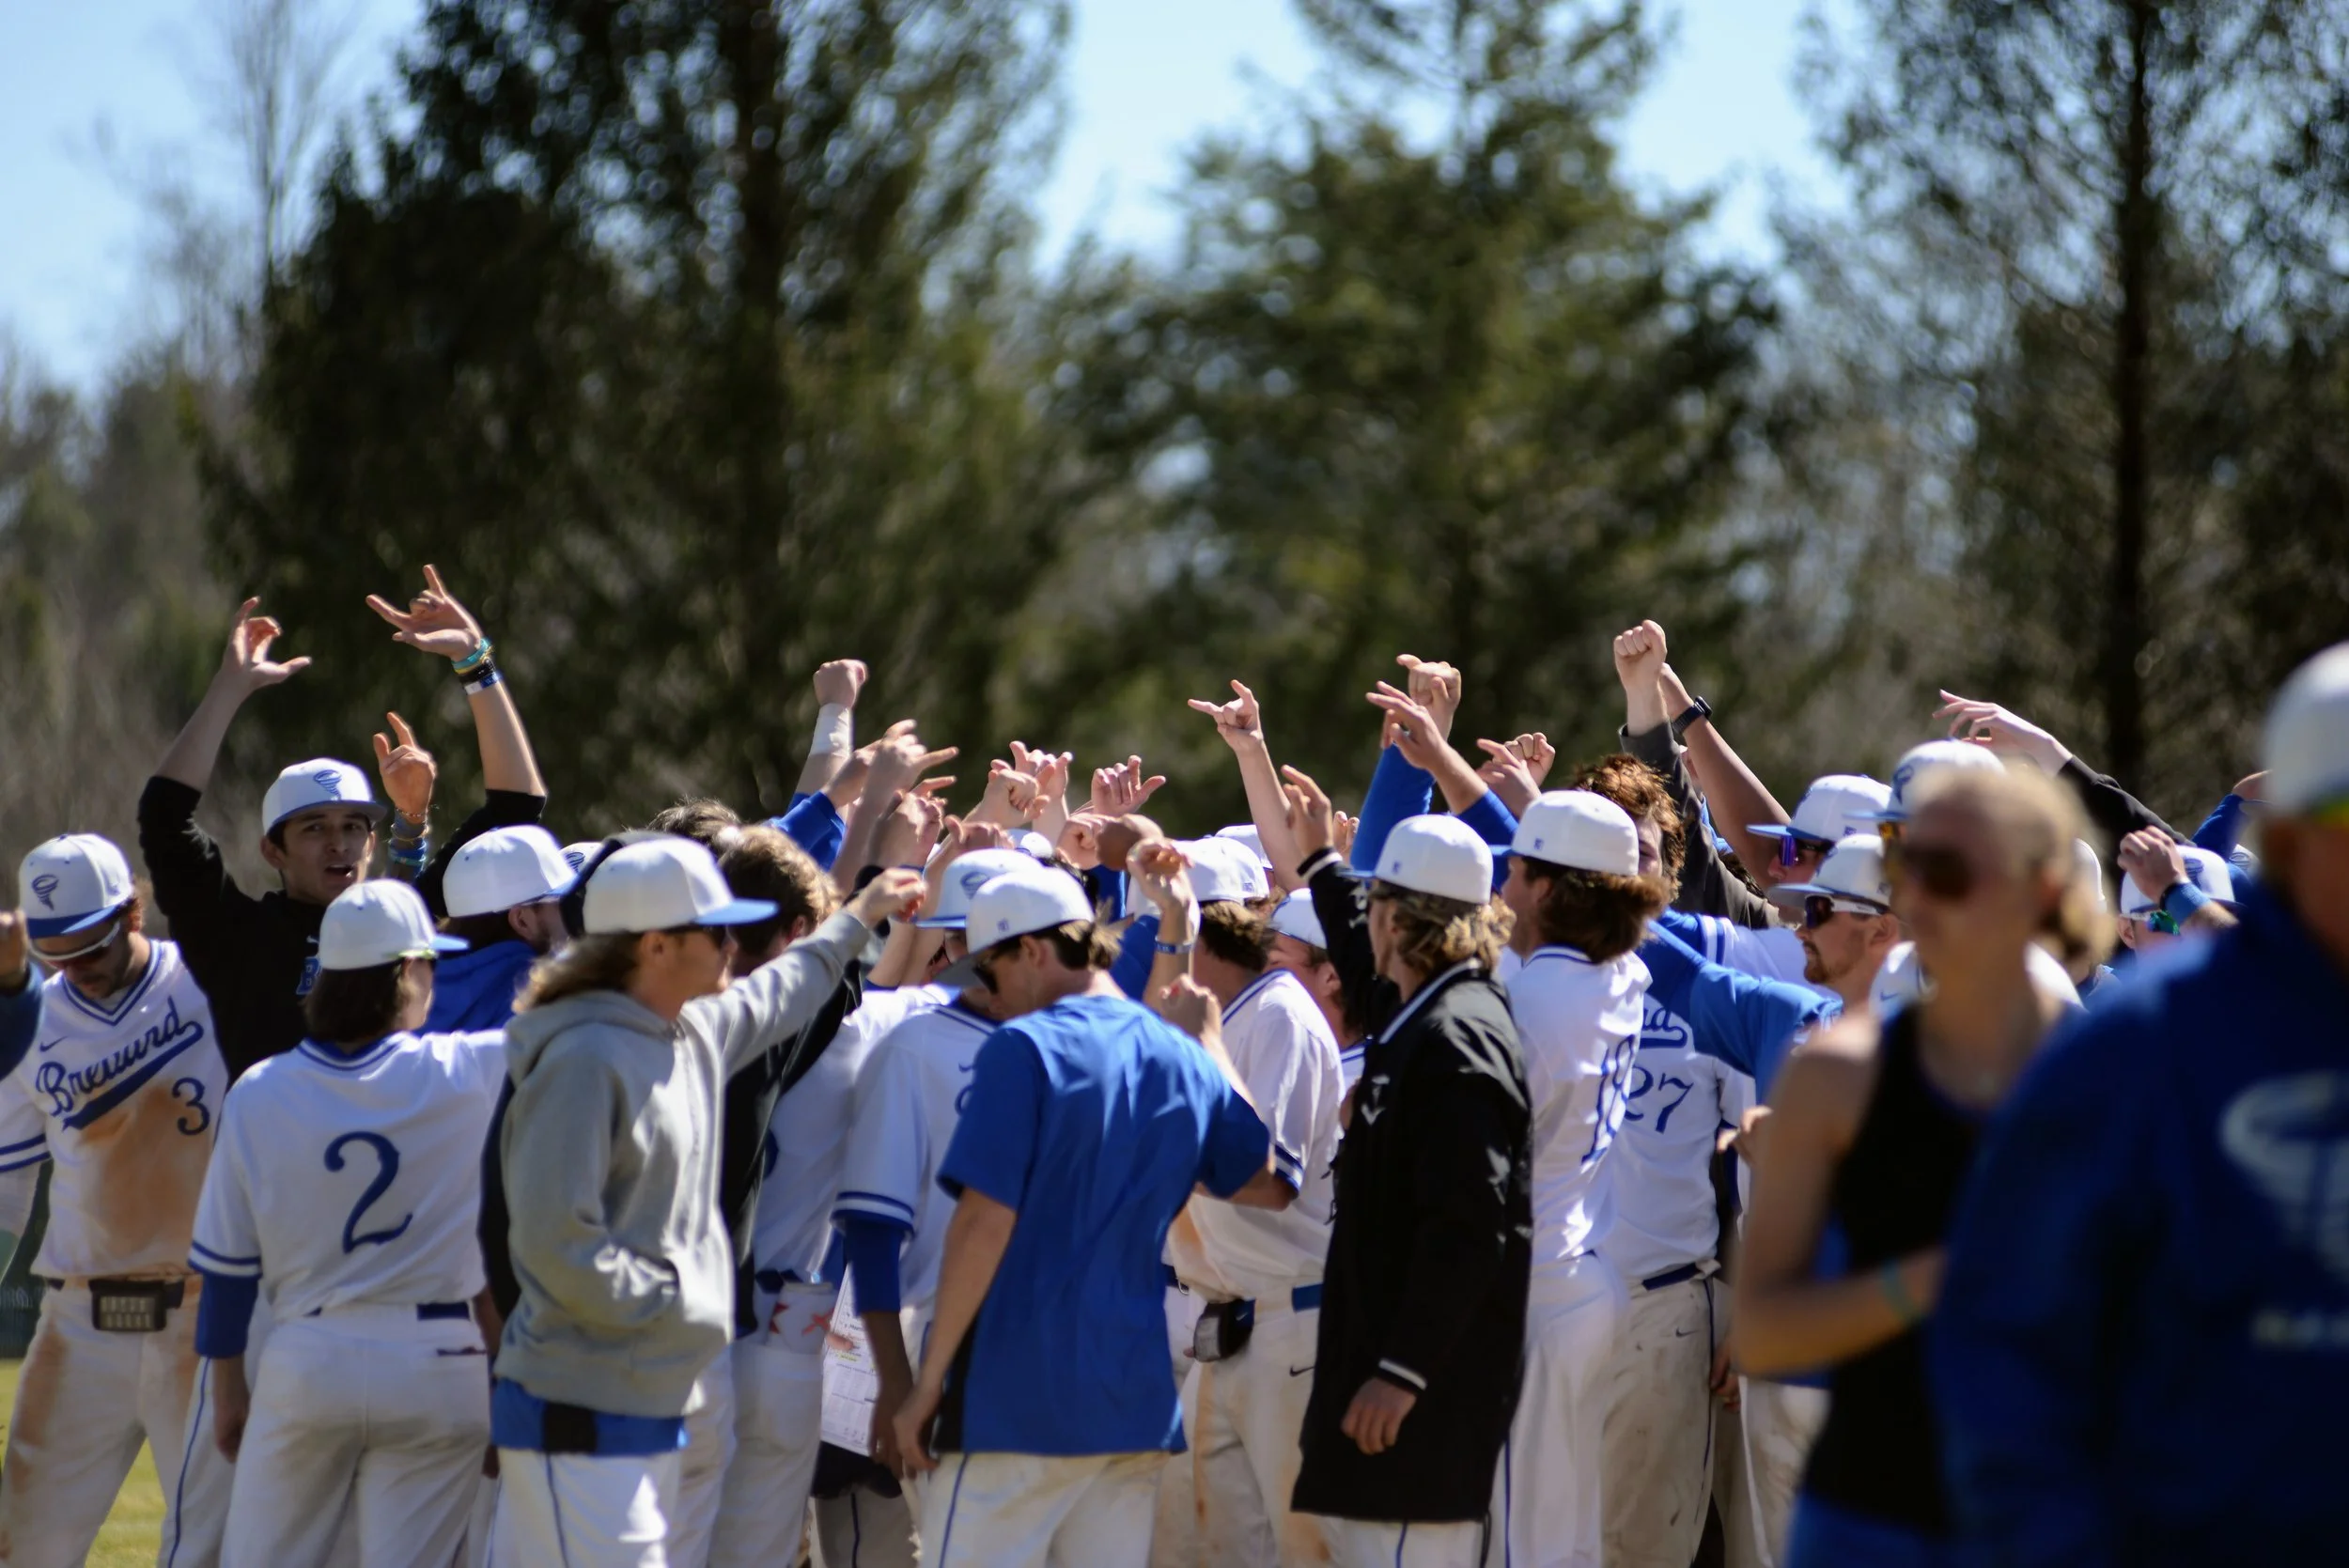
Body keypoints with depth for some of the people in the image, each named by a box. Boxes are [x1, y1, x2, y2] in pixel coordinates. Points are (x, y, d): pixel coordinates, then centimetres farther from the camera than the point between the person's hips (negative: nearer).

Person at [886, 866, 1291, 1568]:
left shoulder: (1025, 1048, -10)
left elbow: (985, 1223, -15)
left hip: (1016, 1399, -6)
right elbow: (1268, 1185, 24)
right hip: (1136, 1399, 6)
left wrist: (928, 1381, -10)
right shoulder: (1186, 1062, 9)